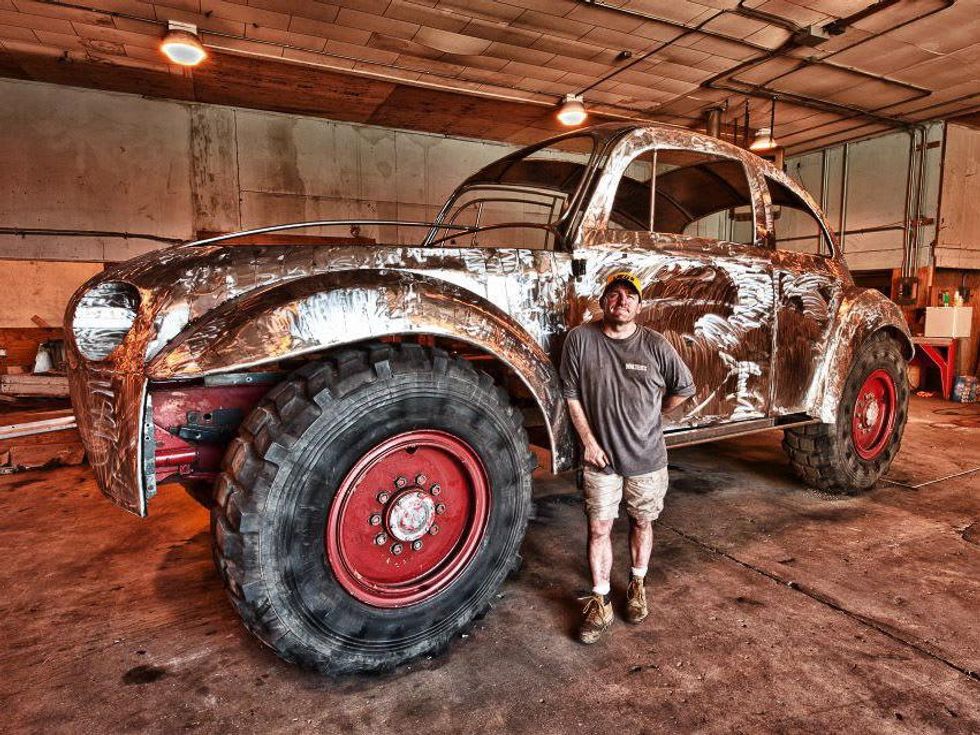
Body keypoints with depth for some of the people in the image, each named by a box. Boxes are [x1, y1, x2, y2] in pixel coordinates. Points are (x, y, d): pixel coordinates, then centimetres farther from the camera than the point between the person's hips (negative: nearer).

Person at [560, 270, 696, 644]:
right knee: (599, 529, 5)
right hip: (600, 456, -1)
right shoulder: (580, 339, -10)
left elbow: (683, 388, 7)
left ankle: (637, 584, 40)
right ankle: (600, 601, 21)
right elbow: (571, 395, -5)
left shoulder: (655, 345, -8)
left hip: (647, 457, 1)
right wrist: (589, 440, -7)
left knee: (642, 523, 17)